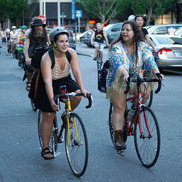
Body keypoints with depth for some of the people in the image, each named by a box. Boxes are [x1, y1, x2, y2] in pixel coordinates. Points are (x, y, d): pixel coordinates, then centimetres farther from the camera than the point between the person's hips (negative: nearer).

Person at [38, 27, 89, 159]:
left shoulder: (71, 53, -16)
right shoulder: (47, 58, -27)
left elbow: (77, 71, -21)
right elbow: (48, 81, -35)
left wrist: (82, 89, -37)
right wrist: (52, 101, -45)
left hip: (65, 81, 3)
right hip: (51, 85, -3)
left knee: (77, 94, -28)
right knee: (48, 116, -4)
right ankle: (45, 148, 11)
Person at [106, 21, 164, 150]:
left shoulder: (142, 46, -5)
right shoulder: (116, 47, -14)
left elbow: (149, 60, -18)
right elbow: (118, 62, -31)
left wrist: (156, 72, -38)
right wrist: (125, 74, -50)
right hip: (118, 81, -2)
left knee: (145, 91, -25)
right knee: (119, 108, -8)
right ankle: (118, 137, -2)